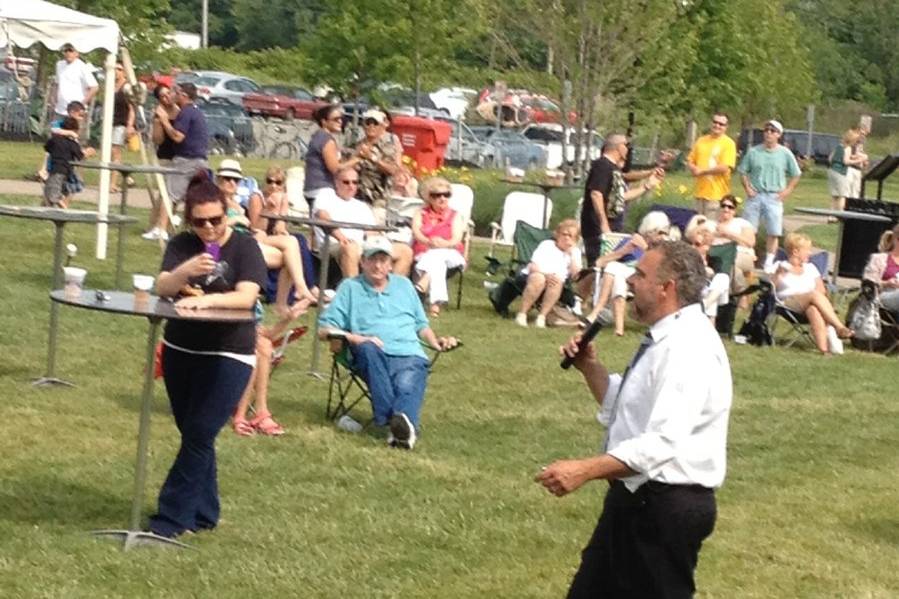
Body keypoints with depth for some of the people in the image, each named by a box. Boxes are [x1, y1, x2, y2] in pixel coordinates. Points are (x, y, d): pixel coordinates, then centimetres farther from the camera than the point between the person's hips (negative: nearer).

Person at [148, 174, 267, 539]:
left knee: (199, 435, -10)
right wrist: (186, 271, -32)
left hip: (228, 355, -5)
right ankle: (204, 513, 21)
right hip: (180, 350, 5)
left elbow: (247, 297, -21)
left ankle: (172, 516, -6)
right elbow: (162, 288, -11)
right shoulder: (181, 246, 3)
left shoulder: (244, 247, -7)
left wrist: (205, 299, -36)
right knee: (192, 435, 10)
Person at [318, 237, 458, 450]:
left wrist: (435, 342, 11)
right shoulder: (350, 287, 20)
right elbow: (326, 329, 11)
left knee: (407, 386, -32)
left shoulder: (404, 285, 30)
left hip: (409, 355, 2)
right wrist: (355, 338, -6)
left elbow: (421, 324, 32)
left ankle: (405, 421, -65)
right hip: (373, 357, -2)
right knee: (368, 349, -38)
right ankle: (390, 418, -51)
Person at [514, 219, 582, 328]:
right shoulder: (547, 245, 5)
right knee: (539, 278, -38)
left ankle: (542, 316, -34)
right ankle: (521, 314, -31)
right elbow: (533, 267, -6)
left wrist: (572, 253, -7)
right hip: (531, 278, -2)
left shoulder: (575, 252, 12)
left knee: (558, 281, -34)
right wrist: (546, 274, -26)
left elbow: (575, 273, -4)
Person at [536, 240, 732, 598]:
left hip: (666, 508, -11)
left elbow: (664, 443, -31)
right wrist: (590, 367, 6)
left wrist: (585, 470, -37)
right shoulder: (664, 340, 12)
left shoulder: (689, 348, -22)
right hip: (636, 499, 11)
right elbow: (622, 411, 23)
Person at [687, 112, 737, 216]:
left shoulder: (728, 144, -6)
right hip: (700, 192, 6)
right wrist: (694, 169, -8)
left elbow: (724, 168, -16)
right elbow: (690, 161, 16)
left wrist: (703, 171, -11)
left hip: (717, 194, -6)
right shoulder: (701, 141, 12)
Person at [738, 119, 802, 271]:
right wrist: (747, 188, -3)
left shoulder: (785, 154, 2)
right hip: (755, 196, 1)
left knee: (773, 233, -2)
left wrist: (787, 190, -1)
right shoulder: (754, 152, 3)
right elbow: (743, 171, 10)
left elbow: (796, 175, 10)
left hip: (774, 197, -1)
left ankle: (769, 263, 6)